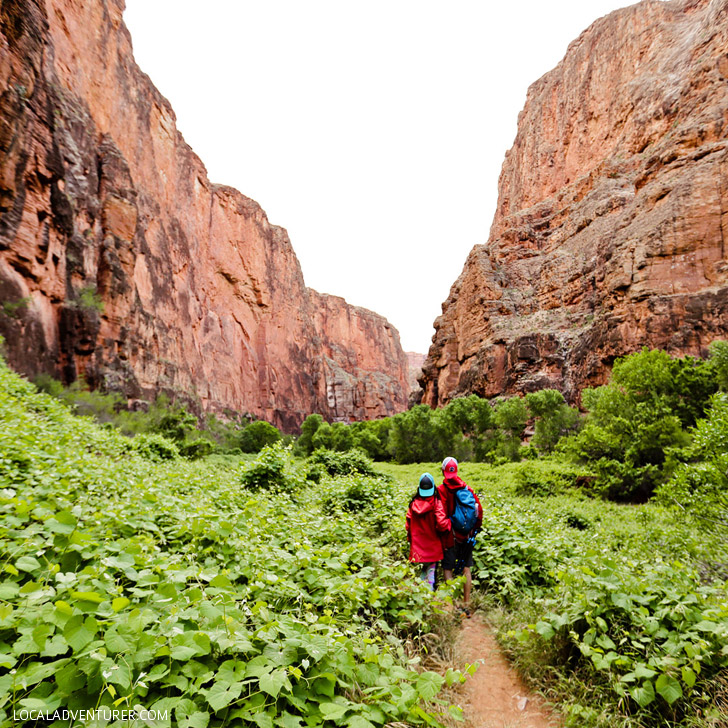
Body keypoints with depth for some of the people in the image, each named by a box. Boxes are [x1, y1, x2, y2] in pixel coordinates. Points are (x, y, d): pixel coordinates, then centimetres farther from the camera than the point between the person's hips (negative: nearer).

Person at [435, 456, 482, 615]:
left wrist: (443, 530, -4)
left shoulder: (441, 490, -11)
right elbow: (479, 509, 3)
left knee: (447, 569, 5)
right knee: (467, 569, 12)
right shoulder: (467, 487, 1)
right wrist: (475, 529, 13)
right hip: (467, 536, 4)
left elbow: (440, 515, -17)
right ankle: (466, 605, 19)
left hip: (450, 537, -4)